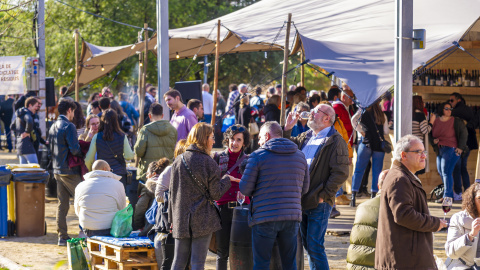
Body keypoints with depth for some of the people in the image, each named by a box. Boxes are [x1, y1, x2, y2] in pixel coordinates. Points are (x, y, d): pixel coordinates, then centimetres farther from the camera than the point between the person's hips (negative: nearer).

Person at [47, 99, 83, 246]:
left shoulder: (53, 127, 12)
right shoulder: (68, 126, -15)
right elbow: (75, 149, -20)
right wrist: (82, 155, -2)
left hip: (57, 171, 8)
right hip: (70, 171, -8)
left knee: (62, 204, 9)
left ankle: (62, 236, 10)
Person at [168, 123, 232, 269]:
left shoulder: (178, 161, 5)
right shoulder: (209, 163, -9)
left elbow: (172, 191, 9)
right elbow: (216, 194, -7)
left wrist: (172, 217, 16)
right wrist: (227, 180, 11)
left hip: (181, 219, 4)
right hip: (202, 220, -4)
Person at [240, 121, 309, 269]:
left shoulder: (258, 155, -4)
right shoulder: (300, 156, 11)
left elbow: (245, 189, -5)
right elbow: (304, 188, 16)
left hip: (264, 217, -4)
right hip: (292, 216, 4)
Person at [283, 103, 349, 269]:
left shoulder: (335, 141, -8)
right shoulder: (306, 137, 15)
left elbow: (341, 173, -14)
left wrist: (323, 195, -16)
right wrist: (287, 128, 8)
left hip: (319, 203, -8)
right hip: (302, 200, 8)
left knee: (314, 246, -10)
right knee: (307, 245, 13)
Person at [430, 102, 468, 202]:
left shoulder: (456, 121, -6)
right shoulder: (436, 121, 8)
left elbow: (464, 133, -5)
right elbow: (430, 134, 17)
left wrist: (460, 147, -12)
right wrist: (433, 141, -5)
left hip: (451, 149, -7)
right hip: (439, 150, 7)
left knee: (446, 172, -15)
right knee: (441, 171, 9)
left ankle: (447, 196, -15)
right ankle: (450, 194, 20)